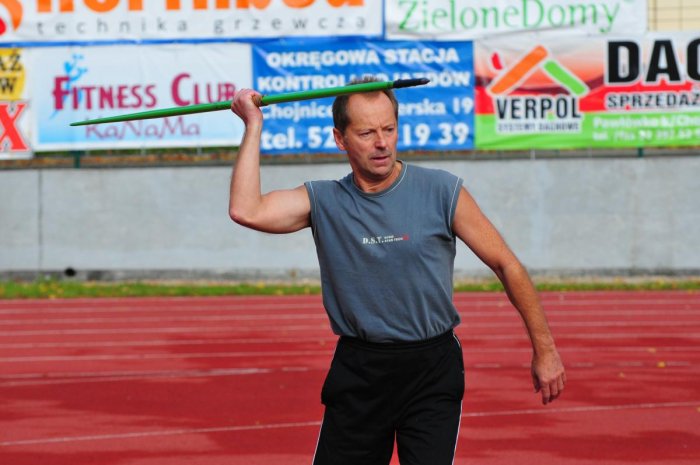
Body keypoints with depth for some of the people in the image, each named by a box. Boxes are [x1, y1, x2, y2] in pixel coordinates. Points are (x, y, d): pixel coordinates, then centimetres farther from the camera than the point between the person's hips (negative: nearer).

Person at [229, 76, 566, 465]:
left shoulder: (441, 192, -4)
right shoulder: (323, 201, 1)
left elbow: (507, 266, 3)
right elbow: (246, 210, -15)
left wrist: (544, 349, 5)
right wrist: (253, 126, -8)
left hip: (432, 373, -2)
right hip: (357, 374, 2)